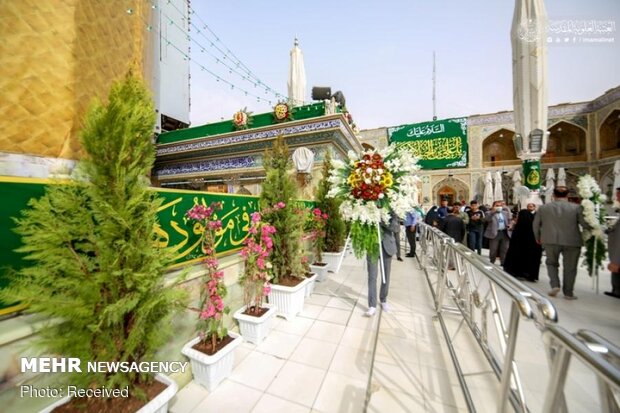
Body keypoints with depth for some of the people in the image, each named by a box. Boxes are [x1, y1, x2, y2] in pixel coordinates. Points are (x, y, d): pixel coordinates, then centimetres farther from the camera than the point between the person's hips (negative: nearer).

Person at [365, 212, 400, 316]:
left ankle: (383, 300, 35)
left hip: (386, 246, 1)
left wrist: (385, 222, -26)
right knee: (372, 276, -1)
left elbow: (396, 228, -11)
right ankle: (372, 306, 8)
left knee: (386, 276, 14)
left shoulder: (390, 211, -3)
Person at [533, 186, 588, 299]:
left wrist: (538, 238, 20)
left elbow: (536, 224, 6)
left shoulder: (543, 208, 1)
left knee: (551, 263, 20)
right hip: (572, 242, 0)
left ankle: (555, 285, 5)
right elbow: (586, 224, -4)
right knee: (570, 267, 11)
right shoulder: (576, 207, -3)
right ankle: (568, 293, 19)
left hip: (550, 241, 0)